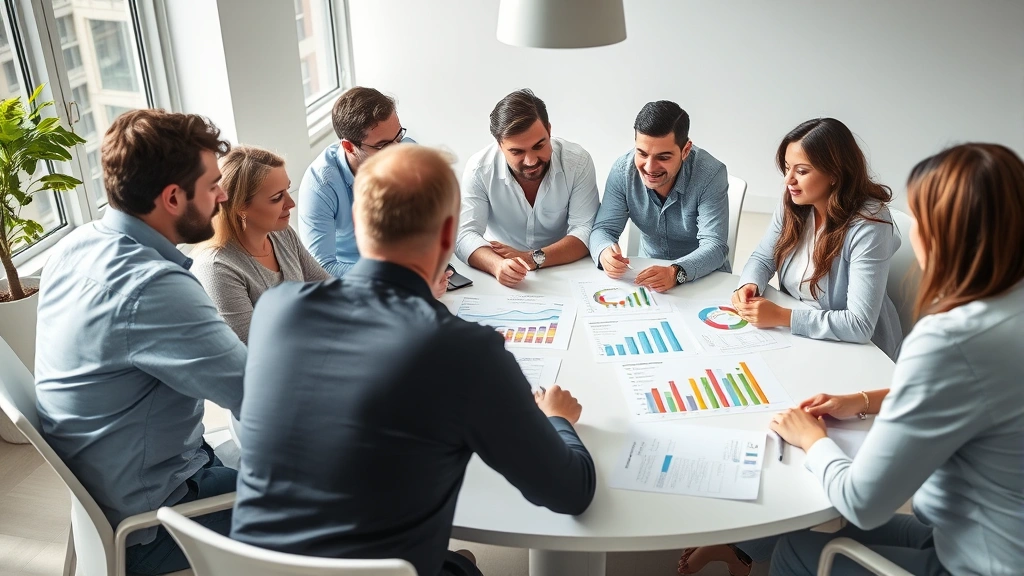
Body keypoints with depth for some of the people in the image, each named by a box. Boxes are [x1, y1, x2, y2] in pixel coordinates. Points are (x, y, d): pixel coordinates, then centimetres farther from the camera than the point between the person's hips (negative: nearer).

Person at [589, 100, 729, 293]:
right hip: (647, 271, 3)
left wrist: (676, 273, -42)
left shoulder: (711, 175, -19)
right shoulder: (623, 170, -11)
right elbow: (604, 228, -8)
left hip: (706, 277, -2)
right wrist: (604, 252, -32)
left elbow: (715, 246, -23)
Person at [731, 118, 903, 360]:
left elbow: (860, 325, -28)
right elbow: (762, 258, 7)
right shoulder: (792, 204, -6)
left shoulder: (867, 226, -24)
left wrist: (781, 316, -31)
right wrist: (749, 286, -15)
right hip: (795, 338, 6)